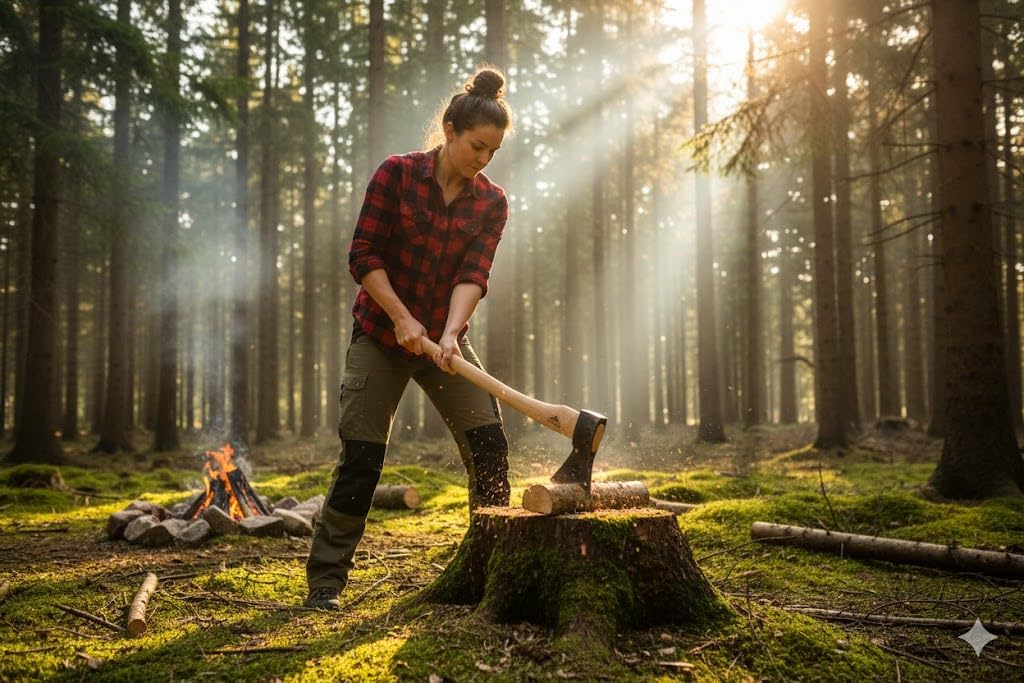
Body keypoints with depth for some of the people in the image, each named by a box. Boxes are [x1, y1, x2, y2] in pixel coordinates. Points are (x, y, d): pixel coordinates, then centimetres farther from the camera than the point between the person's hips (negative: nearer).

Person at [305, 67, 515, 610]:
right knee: (360, 458, -5)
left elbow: (473, 274, -11)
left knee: (488, 441, -5)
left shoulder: (491, 202, 1)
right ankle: (326, 579, 7)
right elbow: (364, 256, -11)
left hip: (443, 337, 4)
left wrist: (450, 333, -26)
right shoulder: (396, 174, -8)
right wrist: (401, 319, -19)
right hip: (381, 333, -3)